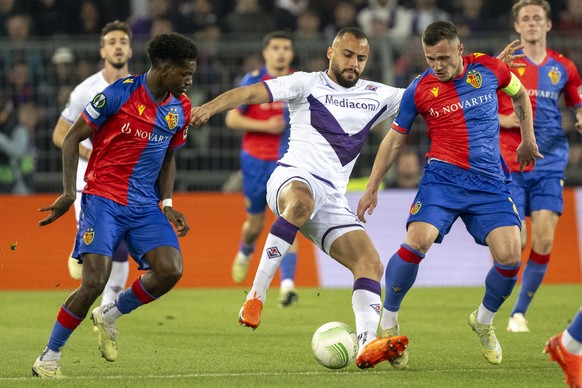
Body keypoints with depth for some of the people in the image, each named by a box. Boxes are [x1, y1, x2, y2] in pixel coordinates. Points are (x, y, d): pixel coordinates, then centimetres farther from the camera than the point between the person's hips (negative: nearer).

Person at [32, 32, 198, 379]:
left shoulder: (181, 109, 6)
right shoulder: (119, 94, -12)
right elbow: (73, 138, -4)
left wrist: (166, 203, 8)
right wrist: (69, 192, -12)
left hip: (145, 205, 5)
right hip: (103, 198, -5)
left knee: (170, 271, -16)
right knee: (95, 281, -18)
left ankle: (109, 316, 11)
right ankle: (50, 357, 1)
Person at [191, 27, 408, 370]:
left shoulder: (377, 96, 19)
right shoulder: (308, 84, 4)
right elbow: (254, 93, -6)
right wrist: (211, 107, -23)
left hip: (332, 199, 6)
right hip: (294, 176, -6)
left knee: (371, 264, -12)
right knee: (301, 202, -42)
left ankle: (367, 346, -22)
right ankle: (256, 297, -38)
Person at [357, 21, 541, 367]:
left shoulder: (489, 69, 2)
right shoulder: (419, 89, 0)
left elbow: (520, 94, 23)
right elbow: (395, 140, 11)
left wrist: (528, 139, 21)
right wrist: (372, 188, 11)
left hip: (490, 183, 1)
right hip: (442, 178, -1)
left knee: (510, 257, -13)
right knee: (416, 243, -25)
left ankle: (484, 320, 16)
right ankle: (388, 320, -4)